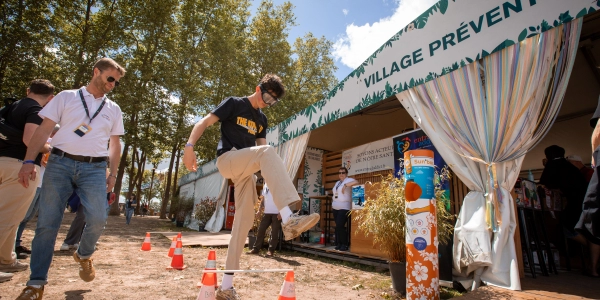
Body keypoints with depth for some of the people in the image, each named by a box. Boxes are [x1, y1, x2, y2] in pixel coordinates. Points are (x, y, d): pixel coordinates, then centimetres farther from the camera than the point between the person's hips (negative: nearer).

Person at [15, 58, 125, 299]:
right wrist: (28, 162, -6)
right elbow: (44, 129, 3)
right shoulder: (66, 97, 9)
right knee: (47, 223, -1)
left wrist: (113, 174, 7)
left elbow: (115, 144, 15)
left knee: (97, 219, -10)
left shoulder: (113, 109, 14)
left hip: (94, 168, 1)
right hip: (60, 163, -1)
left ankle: (84, 255, 21)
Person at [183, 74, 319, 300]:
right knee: (269, 152, -33)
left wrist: (274, 175, 0)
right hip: (227, 160, -7)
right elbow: (204, 122, -5)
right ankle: (288, 218, -47)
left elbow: (260, 151, 15)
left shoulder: (261, 120, 20)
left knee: (245, 220, 0)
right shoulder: (234, 103, 2)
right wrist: (189, 146, -21)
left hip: (244, 170, 7)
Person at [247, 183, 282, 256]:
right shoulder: (265, 185, 11)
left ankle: (271, 250, 11)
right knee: (261, 230, 5)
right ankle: (256, 248, 14)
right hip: (267, 212, 6)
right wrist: (259, 210, 8)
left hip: (276, 213, -6)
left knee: (274, 232, 1)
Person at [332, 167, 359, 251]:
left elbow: (356, 182, -26)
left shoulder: (348, 180, -5)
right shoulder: (337, 182, 20)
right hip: (335, 208, 8)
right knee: (338, 226, 9)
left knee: (340, 226, -13)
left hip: (344, 208, -8)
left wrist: (345, 185, -24)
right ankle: (339, 244, 16)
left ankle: (344, 245, 0)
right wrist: (333, 203, 17)